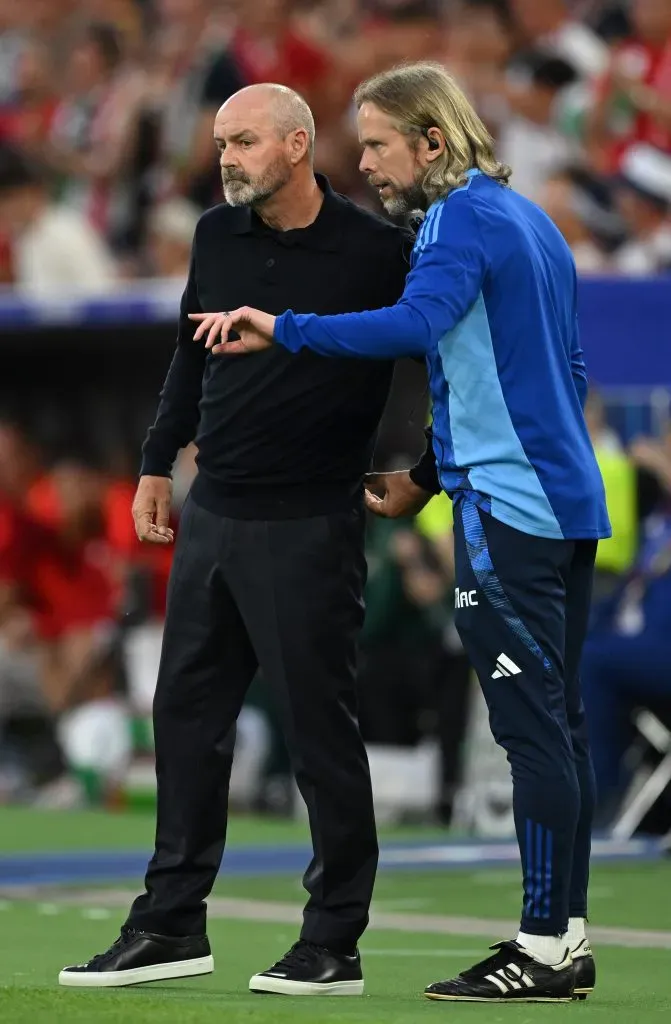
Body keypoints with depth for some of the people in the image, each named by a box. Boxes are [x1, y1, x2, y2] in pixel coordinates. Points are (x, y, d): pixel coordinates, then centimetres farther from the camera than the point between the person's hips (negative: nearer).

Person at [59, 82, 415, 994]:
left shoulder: (373, 251, -10)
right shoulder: (218, 235, 7)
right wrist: (158, 462, 21)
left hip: (310, 525, -7)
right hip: (214, 511, 7)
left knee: (320, 728, -2)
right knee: (187, 713, 9)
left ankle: (334, 945, 5)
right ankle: (171, 925, 18)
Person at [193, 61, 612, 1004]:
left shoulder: (465, 218, -10)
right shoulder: (532, 222, 19)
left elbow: (416, 323, -29)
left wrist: (283, 330, -26)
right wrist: (434, 474, 27)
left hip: (507, 505, -10)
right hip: (568, 499, 10)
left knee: (532, 724, -8)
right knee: (558, 720, 11)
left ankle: (544, 948, -6)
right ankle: (566, 936, 15)